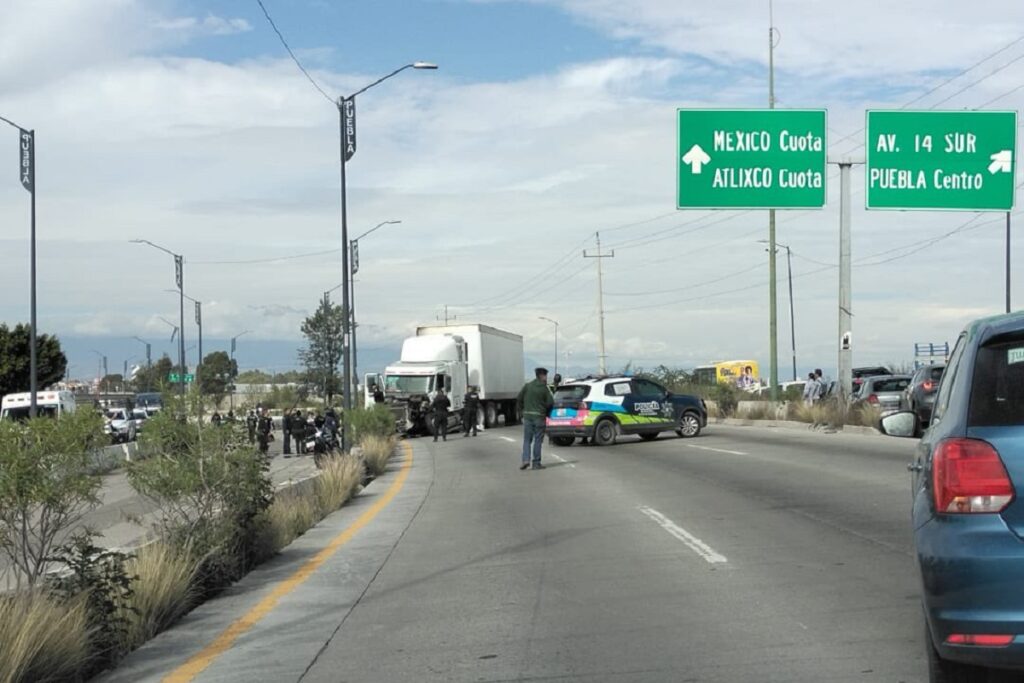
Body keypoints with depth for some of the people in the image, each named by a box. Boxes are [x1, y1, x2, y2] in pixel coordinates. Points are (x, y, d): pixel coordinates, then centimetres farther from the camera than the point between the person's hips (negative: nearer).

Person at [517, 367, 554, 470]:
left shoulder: (527, 386, 2)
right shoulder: (544, 388, -5)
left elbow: (519, 399, 1)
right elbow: (550, 403, -9)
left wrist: (522, 412, 11)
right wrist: (546, 412, 9)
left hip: (527, 416, 2)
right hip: (539, 417, -2)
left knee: (527, 440, 9)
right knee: (538, 440, 4)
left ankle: (525, 459, -8)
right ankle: (536, 463, 5)